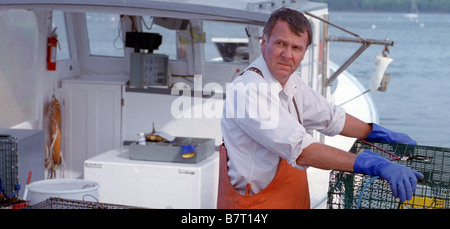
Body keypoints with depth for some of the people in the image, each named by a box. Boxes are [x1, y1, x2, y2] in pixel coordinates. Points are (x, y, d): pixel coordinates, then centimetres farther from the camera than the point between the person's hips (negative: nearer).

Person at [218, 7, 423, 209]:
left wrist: (384, 135, 19)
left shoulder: (290, 82, 4)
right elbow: (302, 150, -31)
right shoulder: (248, 91, -24)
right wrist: (376, 165, -34)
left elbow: (330, 117, 20)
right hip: (256, 203, -8)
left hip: (294, 200, 8)